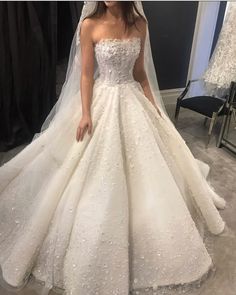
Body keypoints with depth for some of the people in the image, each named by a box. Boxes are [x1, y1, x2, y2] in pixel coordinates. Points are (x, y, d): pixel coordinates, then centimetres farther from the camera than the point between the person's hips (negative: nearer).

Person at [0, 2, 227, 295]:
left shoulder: (140, 24, 4)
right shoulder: (89, 25, -7)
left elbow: (141, 72, 10)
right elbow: (86, 74, -7)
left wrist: (153, 104, 7)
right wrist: (86, 114, -13)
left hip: (133, 101, 5)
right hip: (102, 102, -4)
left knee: (144, 166, 12)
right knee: (100, 173, 3)